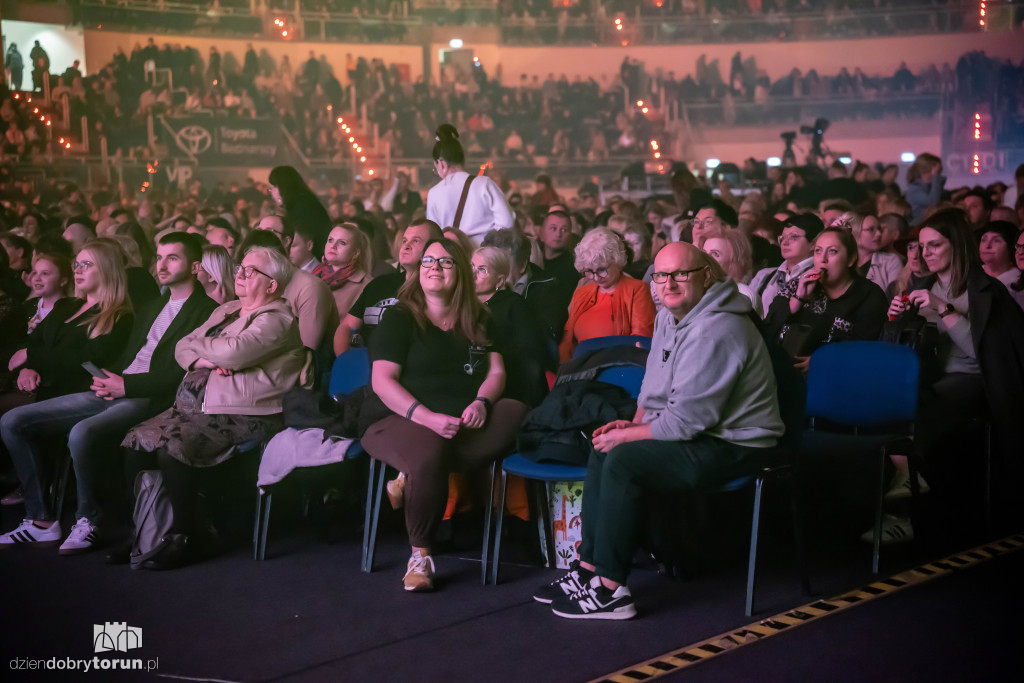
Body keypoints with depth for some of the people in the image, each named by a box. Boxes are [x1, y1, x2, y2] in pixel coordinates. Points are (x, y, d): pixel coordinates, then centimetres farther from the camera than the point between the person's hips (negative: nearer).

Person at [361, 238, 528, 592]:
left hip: (465, 422, 5)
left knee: (516, 413, -27)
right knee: (429, 453, -39)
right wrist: (427, 417, -21)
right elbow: (382, 381, -5)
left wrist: (481, 403, -11)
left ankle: (414, 478, -24)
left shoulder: (478, 320, 20)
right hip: (408, 419, -4)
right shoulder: (399, 318, 5)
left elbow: (496, 371, 13)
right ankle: (419, 556, -17)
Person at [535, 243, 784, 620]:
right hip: (697, 433, 11)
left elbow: (686, 420, -26)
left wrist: (627, 436, -15)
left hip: (732, 445, -11)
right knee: (602, 450, 7)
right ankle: (590, 567, 8)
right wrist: (635, 423, 4)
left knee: (623, 460, -24)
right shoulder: (669, 316, 8)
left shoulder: (714, 333, -26)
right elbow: (653, 385, 21)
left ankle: (610, 590, -18)